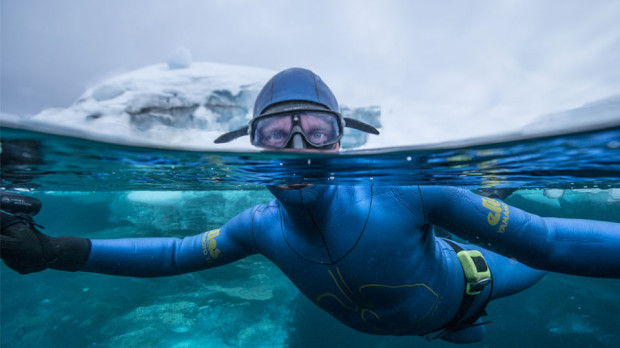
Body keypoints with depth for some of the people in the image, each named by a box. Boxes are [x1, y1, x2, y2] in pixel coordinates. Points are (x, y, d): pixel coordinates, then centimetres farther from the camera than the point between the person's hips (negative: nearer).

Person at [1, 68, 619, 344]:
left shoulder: (402, 188, -45)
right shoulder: (262, 226, -31)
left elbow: (546, 241, -34)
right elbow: (174, 254, -17)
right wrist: (58, 250, -21)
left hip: (462, 288, -1)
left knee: (524, 269, 33)